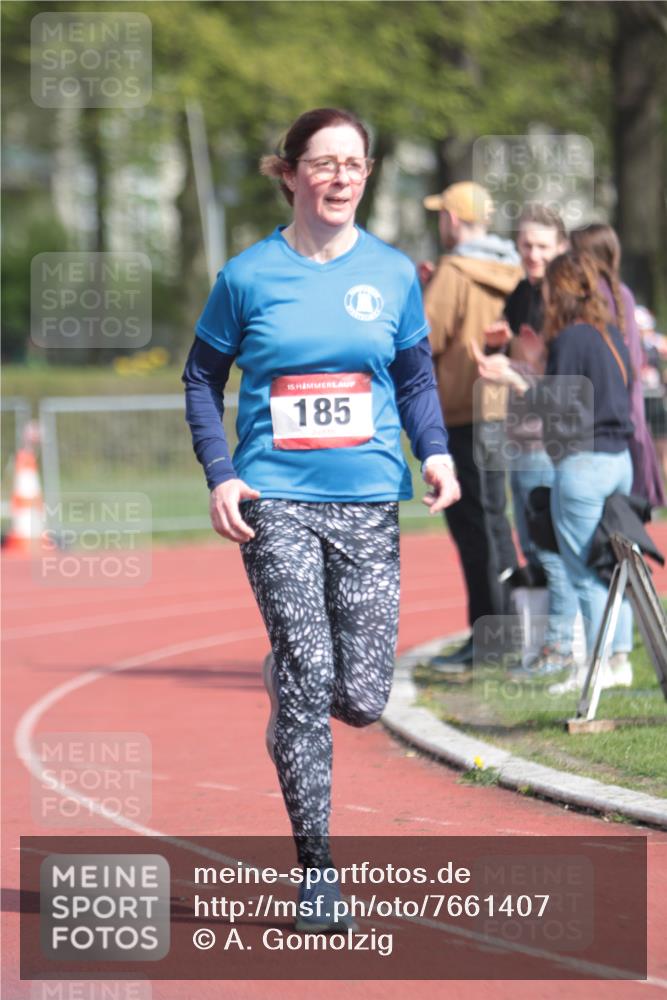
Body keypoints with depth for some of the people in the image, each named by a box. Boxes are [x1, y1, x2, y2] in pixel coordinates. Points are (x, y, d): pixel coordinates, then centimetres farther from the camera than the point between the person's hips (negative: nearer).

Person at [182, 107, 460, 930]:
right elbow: (202, 378, 8)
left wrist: (435, 453, -4)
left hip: (368, 504, 2)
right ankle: (316, 872, 1)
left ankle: (288, 695, 35)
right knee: (307, 681, -8)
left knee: (361, 698, -1)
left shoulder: (393, 273, 6)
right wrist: (220, 475, -5)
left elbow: (416, 377, 14)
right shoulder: (248, 275, 0)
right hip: (276, 501, -2)